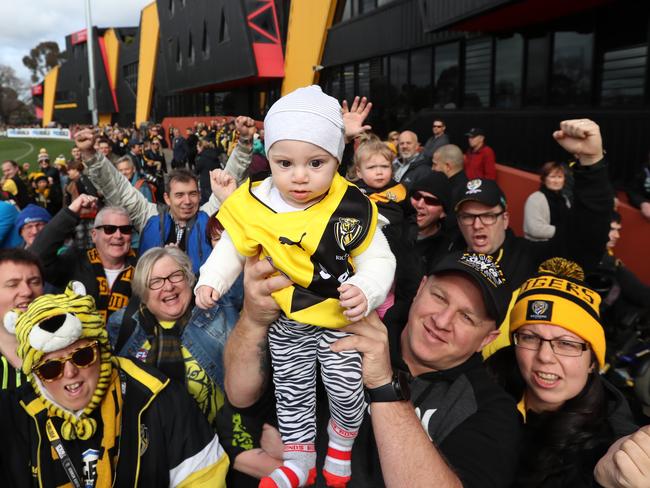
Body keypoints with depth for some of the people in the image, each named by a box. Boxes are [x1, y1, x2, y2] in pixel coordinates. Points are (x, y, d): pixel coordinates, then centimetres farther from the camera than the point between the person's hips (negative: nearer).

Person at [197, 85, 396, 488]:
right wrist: (211, 280, -11)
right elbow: (233, 248, 2)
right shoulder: (254, 207, -14)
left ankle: (342, 443, 45)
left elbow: (378, 260, -13)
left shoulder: (353, 209, -21)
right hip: (287, 322, 2)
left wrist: (365, 292, -31)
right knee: (292, 394, 17)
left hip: (342, 318, -2)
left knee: (346, 391, 11)